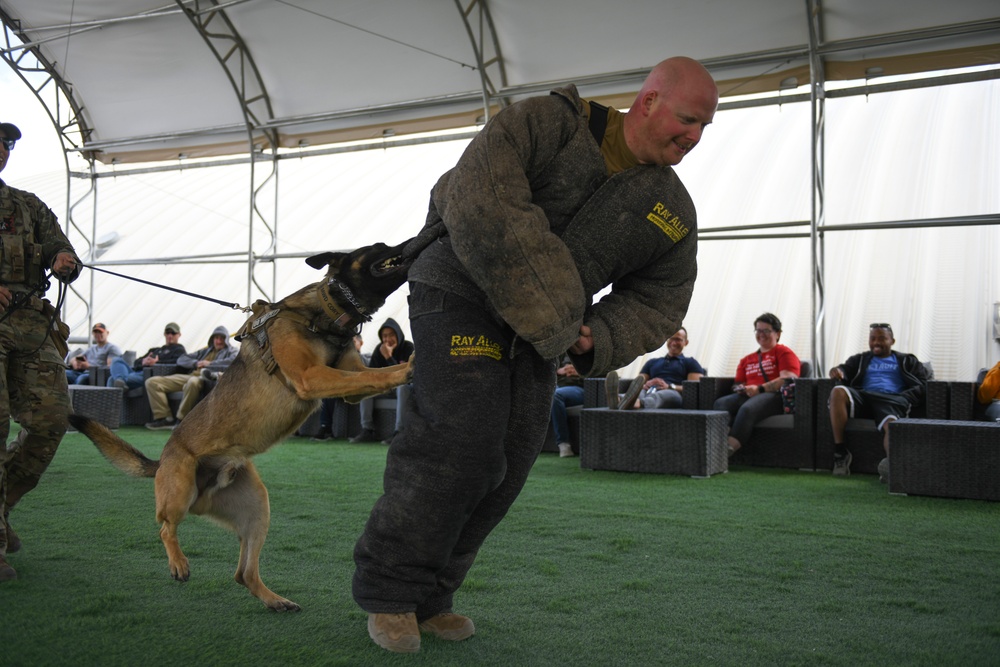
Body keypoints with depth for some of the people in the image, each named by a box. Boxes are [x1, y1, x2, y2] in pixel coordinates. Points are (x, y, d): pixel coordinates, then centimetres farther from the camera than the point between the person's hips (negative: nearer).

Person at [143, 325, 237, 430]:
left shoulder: (232, 350, 17)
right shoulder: (205, 351, 33)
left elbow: (234, 360, -9)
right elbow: (181, 359, 28)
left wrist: (211, 363, -8)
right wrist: (196, 363, 7)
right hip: (191, 375, 7)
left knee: (193, 382, -45)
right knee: (152, 382, -6)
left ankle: (181, 420, -30)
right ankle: (164, 418, -16)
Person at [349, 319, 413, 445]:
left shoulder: (408, 347, -19)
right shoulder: (380, 349, -6)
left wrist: (389, 357, -37)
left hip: (405, 385, -5)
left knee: (403, 385, -38)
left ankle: (400, 431, -43)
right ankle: (368, 430, -24)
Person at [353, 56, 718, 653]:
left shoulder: (674, 215, 3)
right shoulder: (550, 122, -14)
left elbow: (656, 302, 9)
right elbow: (478, 196, -27)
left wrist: (598, 339, -13)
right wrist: (544, 313, -28)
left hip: (544, 327, 6)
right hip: (464, 287, -6)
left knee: (511, 458, 1)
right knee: (460, 437, -17)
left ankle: (429, 595, 15)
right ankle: (389, 588, -1)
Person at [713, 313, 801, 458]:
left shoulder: (784, 353, 11)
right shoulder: (746, 360, 31)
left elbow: (787, 380, -5)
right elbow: (737, 384, 32)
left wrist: (760, 389, -14)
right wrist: (740, 388, 5)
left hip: (774, 396, -6)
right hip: (747, 396, 6)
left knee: (748, 408, -39)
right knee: (721, 403, -28)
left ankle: (730, 447, -55)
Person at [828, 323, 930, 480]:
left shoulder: (906, 361, 29)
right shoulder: (860, 359, 35)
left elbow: (923, 385, 14)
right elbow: (845, 370, 17)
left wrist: (904, 399, -8)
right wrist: (837, 371, -11)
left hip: (891, 400, -1)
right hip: (862, 397, 2)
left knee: (891, 424, -37)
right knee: (838, 391, -32)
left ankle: (891, 463, -66)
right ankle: (840, 452, -31)